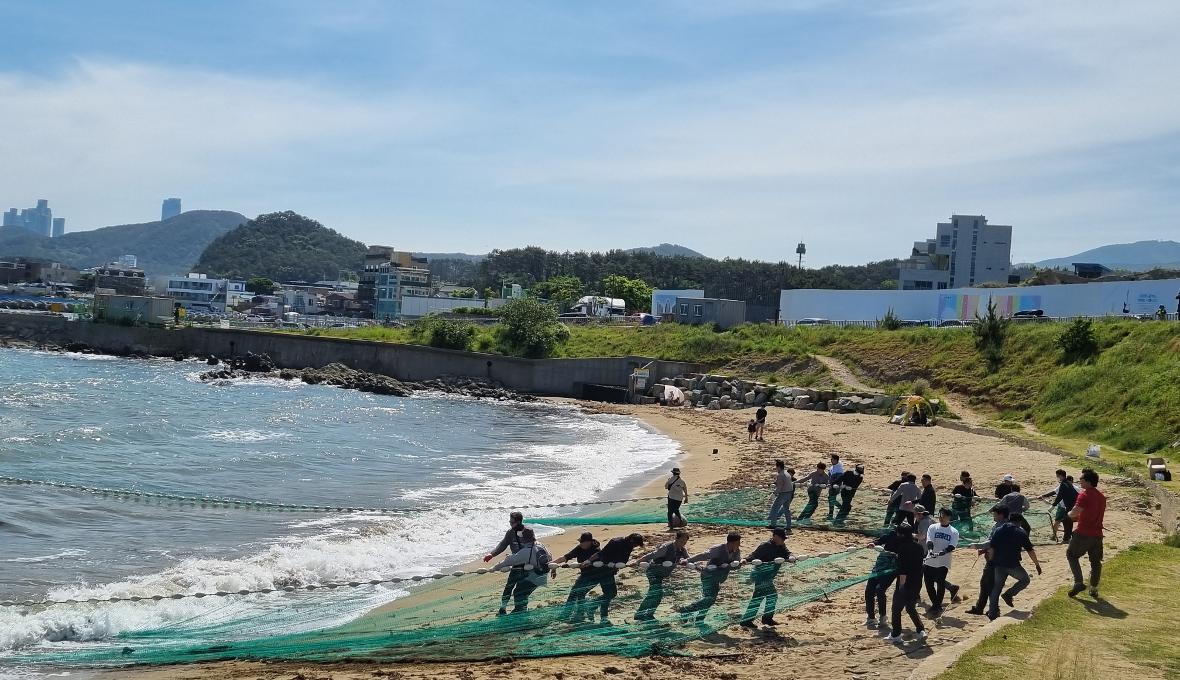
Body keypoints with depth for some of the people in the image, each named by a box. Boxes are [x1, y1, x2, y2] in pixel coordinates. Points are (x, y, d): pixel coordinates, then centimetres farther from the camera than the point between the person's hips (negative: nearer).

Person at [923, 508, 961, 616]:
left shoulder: (954, 532, 2)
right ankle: (935, 604, 23)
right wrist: (930, 550, -28)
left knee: (940, 584, -10)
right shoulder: (933, 528, 6)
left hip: (943, 562, -2)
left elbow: (952, 546, -11)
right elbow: (929, 541, -7)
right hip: (929, 561, 2)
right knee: (929, 584, 4)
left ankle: (937, 606, 4)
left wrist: (942, 552, -29)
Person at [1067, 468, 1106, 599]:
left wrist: (1070, 514, 0)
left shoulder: (1084, 495, -14)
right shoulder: (1101, 496, 12)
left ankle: (1078, 583, -2)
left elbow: (1074, 513, -23)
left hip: (1083, 533, -7)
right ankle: (1094, 589, 17)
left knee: (1071, 554, 9)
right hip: (1097, 533, 7)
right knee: (1095, 561, 13)